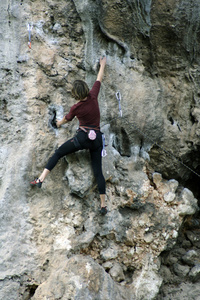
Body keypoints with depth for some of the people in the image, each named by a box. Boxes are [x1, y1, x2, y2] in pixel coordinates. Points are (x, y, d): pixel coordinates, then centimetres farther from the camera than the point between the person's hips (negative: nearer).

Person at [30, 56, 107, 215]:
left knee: (58, 153, 9)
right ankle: (103, 205, 5)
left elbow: (66, 119, 15)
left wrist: (60, 123, 38)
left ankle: (41, 179, -4)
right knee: (98, 171, 6)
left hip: (83, 137, -4)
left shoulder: (76, 108, -7)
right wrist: (102, 65, 29)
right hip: (97, 139, 4)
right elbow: (99, 79, 13)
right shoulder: (93, 96, -4)